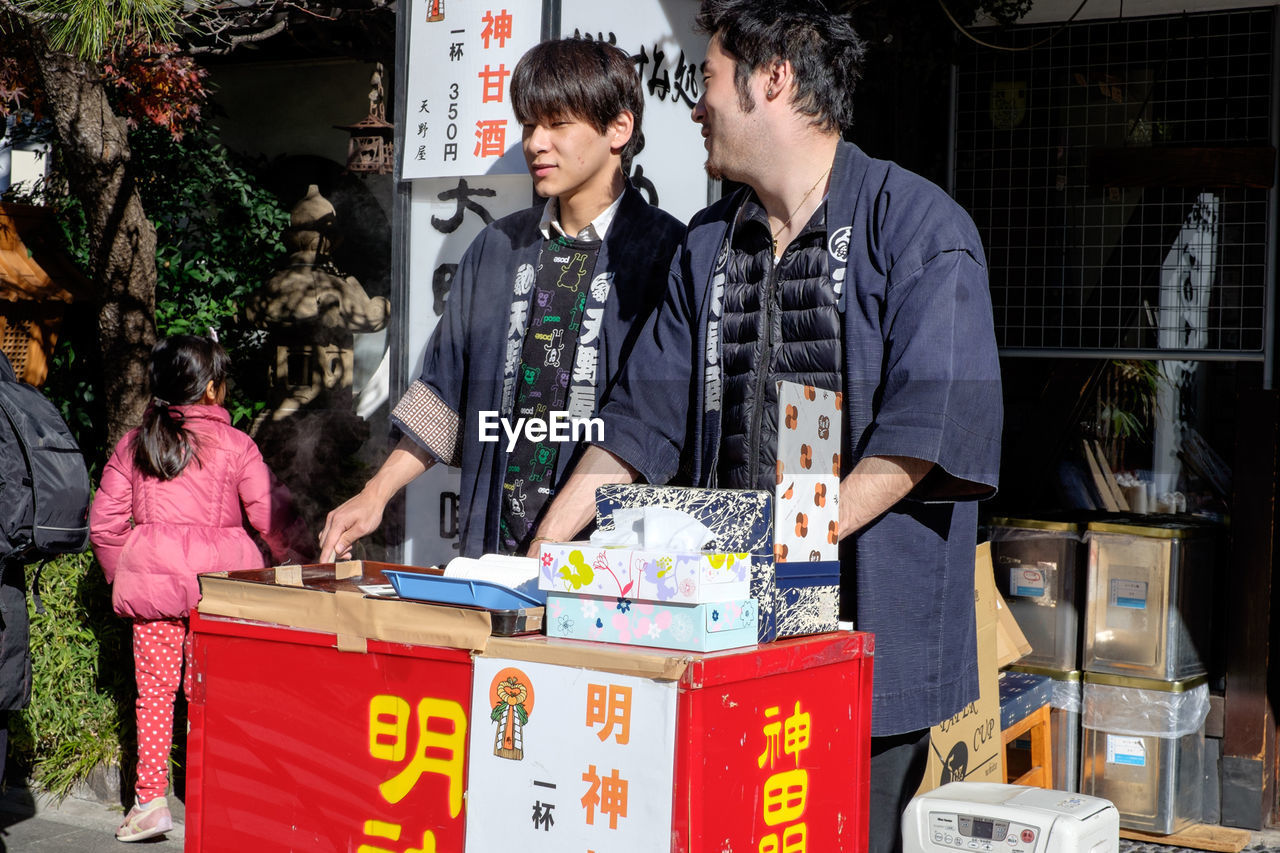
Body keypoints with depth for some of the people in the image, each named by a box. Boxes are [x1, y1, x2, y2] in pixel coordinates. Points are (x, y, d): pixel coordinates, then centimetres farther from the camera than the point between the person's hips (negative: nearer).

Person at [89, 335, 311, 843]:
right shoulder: (235, 446, -4)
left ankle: (150, 801, 9)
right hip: (215, 582, -2)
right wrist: (299, 559, 13)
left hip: (149, 582, 2)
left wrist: (122, 573, 19)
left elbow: (103, 524, 5)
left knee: (154, 690, 9)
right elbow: (273, 517, -2)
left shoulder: (132, 445, 5)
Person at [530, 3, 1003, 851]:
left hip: (871, 623, -5)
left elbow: (930, 420, -15)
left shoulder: (916, 224, -6)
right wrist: (543, 554, 6)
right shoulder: (709, 244, 15)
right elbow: (645, 412, 15)